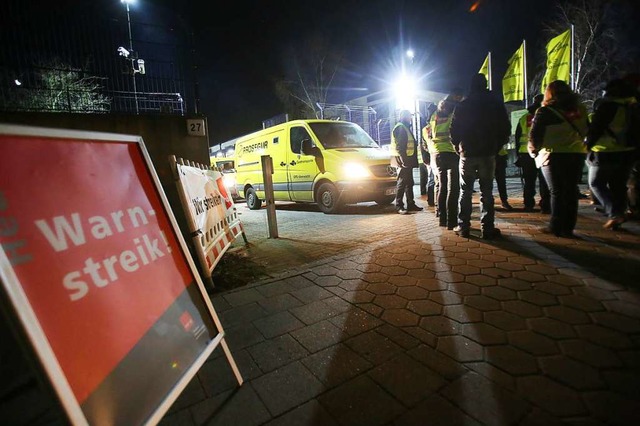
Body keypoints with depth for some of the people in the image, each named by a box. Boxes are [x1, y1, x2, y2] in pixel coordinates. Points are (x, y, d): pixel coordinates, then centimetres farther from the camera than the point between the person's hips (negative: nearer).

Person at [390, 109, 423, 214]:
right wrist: (403, 159, -24)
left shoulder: (405, 127, 22)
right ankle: (399, 206, -4)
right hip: (402, 160, -10)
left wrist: (409, 160, 17)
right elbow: (399, 146, -19)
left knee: (409, 183, 12)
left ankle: (411, 204, 19)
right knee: (401, 183, -8)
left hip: (407, 160, 10)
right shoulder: (400, 127, -10)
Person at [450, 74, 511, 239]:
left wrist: (458, 147, 10)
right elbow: (505, 129, 3)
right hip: (488, 154, 0)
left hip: (467, 154, 0)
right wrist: (496, 147, 12)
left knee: (465, 191, 6)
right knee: (486, 191, 3)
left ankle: (463, 227, 6)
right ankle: (487, 228, 2)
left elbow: (454, 130, -2)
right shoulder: (496, 105, 4)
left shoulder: (462, 106, 1)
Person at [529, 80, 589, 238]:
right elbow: (585, 131, 18)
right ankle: (567, 228, 12)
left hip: (554, 155, -4)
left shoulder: (546, 111, -6)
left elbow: (534, 136, -8)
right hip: (577, 154, 5)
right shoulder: (580, 109, 11)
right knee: (570, 191, 8)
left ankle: (556, 227, 3)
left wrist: (533, 151, 7)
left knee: (556, 192, 1)